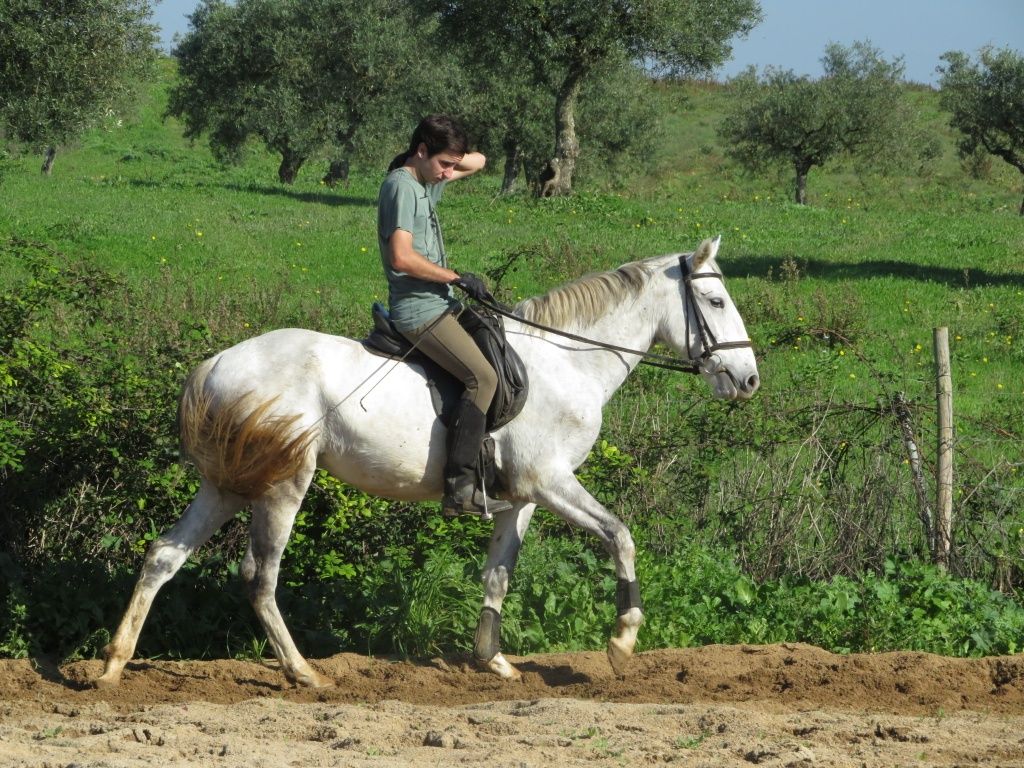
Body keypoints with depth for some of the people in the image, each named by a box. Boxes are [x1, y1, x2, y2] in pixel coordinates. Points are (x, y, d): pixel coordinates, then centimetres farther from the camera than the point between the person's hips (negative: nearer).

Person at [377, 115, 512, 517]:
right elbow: (401, 257, -25)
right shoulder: (401, 186, -14)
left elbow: (478, 162, 29)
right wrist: (457, 277, -17)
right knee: (482, 376, -22)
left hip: (438, 305, 11)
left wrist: (450, 164, 9)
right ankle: (460, 486, -28)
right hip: (419, 310, -11)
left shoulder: (426, 183, 15)